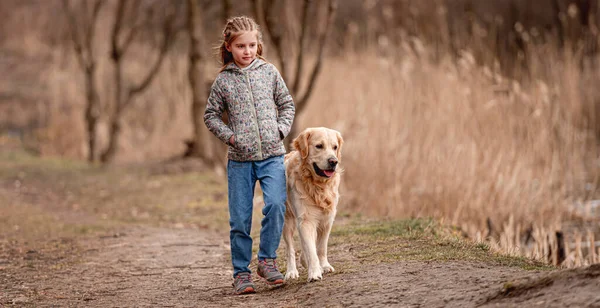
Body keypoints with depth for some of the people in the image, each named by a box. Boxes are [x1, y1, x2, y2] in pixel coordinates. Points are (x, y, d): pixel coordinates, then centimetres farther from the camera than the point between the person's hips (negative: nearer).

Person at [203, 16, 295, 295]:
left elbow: (287, 104, 14)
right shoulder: (223, 80, 3)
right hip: (240, 159, 0)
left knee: (276, 204, -21)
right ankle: (241, 273, 12)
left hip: (272, 155, 0)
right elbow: (211, 115, 10)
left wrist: (281, 130, -1)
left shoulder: (269, 71, 6)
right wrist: (229, 135, -3)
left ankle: (267, 259, -4)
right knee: (240, 219, 1)